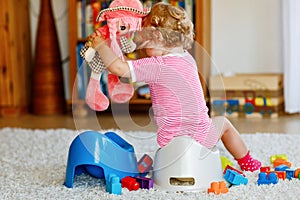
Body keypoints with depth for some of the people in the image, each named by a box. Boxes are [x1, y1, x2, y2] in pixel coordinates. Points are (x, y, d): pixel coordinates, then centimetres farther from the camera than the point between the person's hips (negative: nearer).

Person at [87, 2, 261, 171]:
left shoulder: (158, 66, -18)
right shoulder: (187, 58, 2)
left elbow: (118, 67, -23)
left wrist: (101, 45, -8)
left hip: (171, 139, -3)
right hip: (200, 135, 3)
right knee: (223, 122, 34)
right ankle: (246, 162, 43)